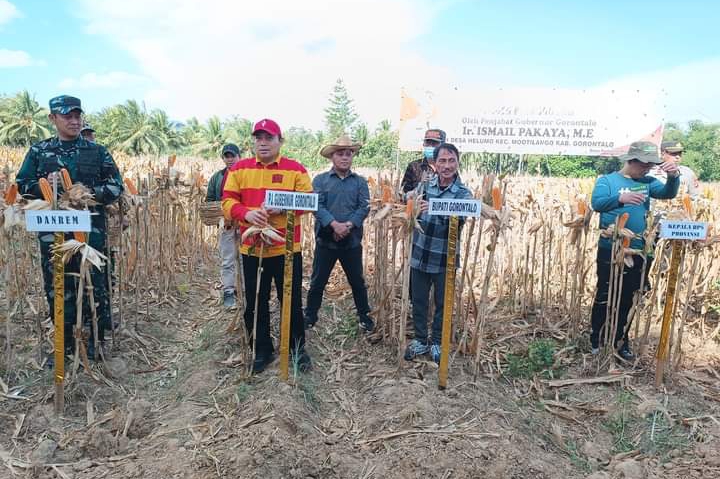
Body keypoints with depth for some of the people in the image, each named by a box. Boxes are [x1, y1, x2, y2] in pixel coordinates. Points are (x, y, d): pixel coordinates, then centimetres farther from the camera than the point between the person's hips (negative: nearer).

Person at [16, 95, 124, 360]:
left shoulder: (97, 151, 4)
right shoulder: (38, 151, 8)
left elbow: (116, 186, 3)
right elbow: (22, 186, 10)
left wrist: (90, 193, -13)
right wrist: (44, 185, -10)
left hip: (91, 230, -1)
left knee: (95, 284, 3)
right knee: (57, 287, 8)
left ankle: (97, 340, 20)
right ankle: (65, 342, 24)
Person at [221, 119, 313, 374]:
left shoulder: (296, 169, 0)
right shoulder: (239, 168, 6)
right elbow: (228, 200, 1)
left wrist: (282, 207, -21)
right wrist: (246, 213, -20)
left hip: (287, 248, -2)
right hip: (252, 248, 2)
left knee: (292, 302, 9)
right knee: (255, 305, 12)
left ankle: (297, 348, 28)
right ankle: (262, 351, 29)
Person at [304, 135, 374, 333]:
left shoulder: (360, 182, 5)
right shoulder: (320, 180, 1)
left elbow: (364, 207, -5)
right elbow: (317, 206, -10)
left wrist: (348, 225, -20)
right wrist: (334, 224, -23)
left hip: (352, 241, 1)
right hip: (325, 240, -1)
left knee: (357, 281, 12)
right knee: (317, 281, 9)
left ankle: (364, 316, 27)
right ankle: (310, 317, 24)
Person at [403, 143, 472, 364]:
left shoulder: (463, 194, -9)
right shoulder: (425, 184, 1)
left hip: (445, 260, -2)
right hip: (420, 256, 3)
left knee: (442, 304, 12)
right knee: (419, 301, 13)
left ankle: (436, 342, 32)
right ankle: (420, 340, 32)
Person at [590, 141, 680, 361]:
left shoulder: (647, 182, 8)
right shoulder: (607, 180, -4)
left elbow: (668, 193, -8)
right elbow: (597, 203, -21)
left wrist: (674, 176, -28)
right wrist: (621, 198, -38)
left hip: (637, 251, 4)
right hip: (610, 250, -4)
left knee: (627, 298, 13)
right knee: (604, 296, 4)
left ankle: (620, 340, 28)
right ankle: (595, 340, 17)